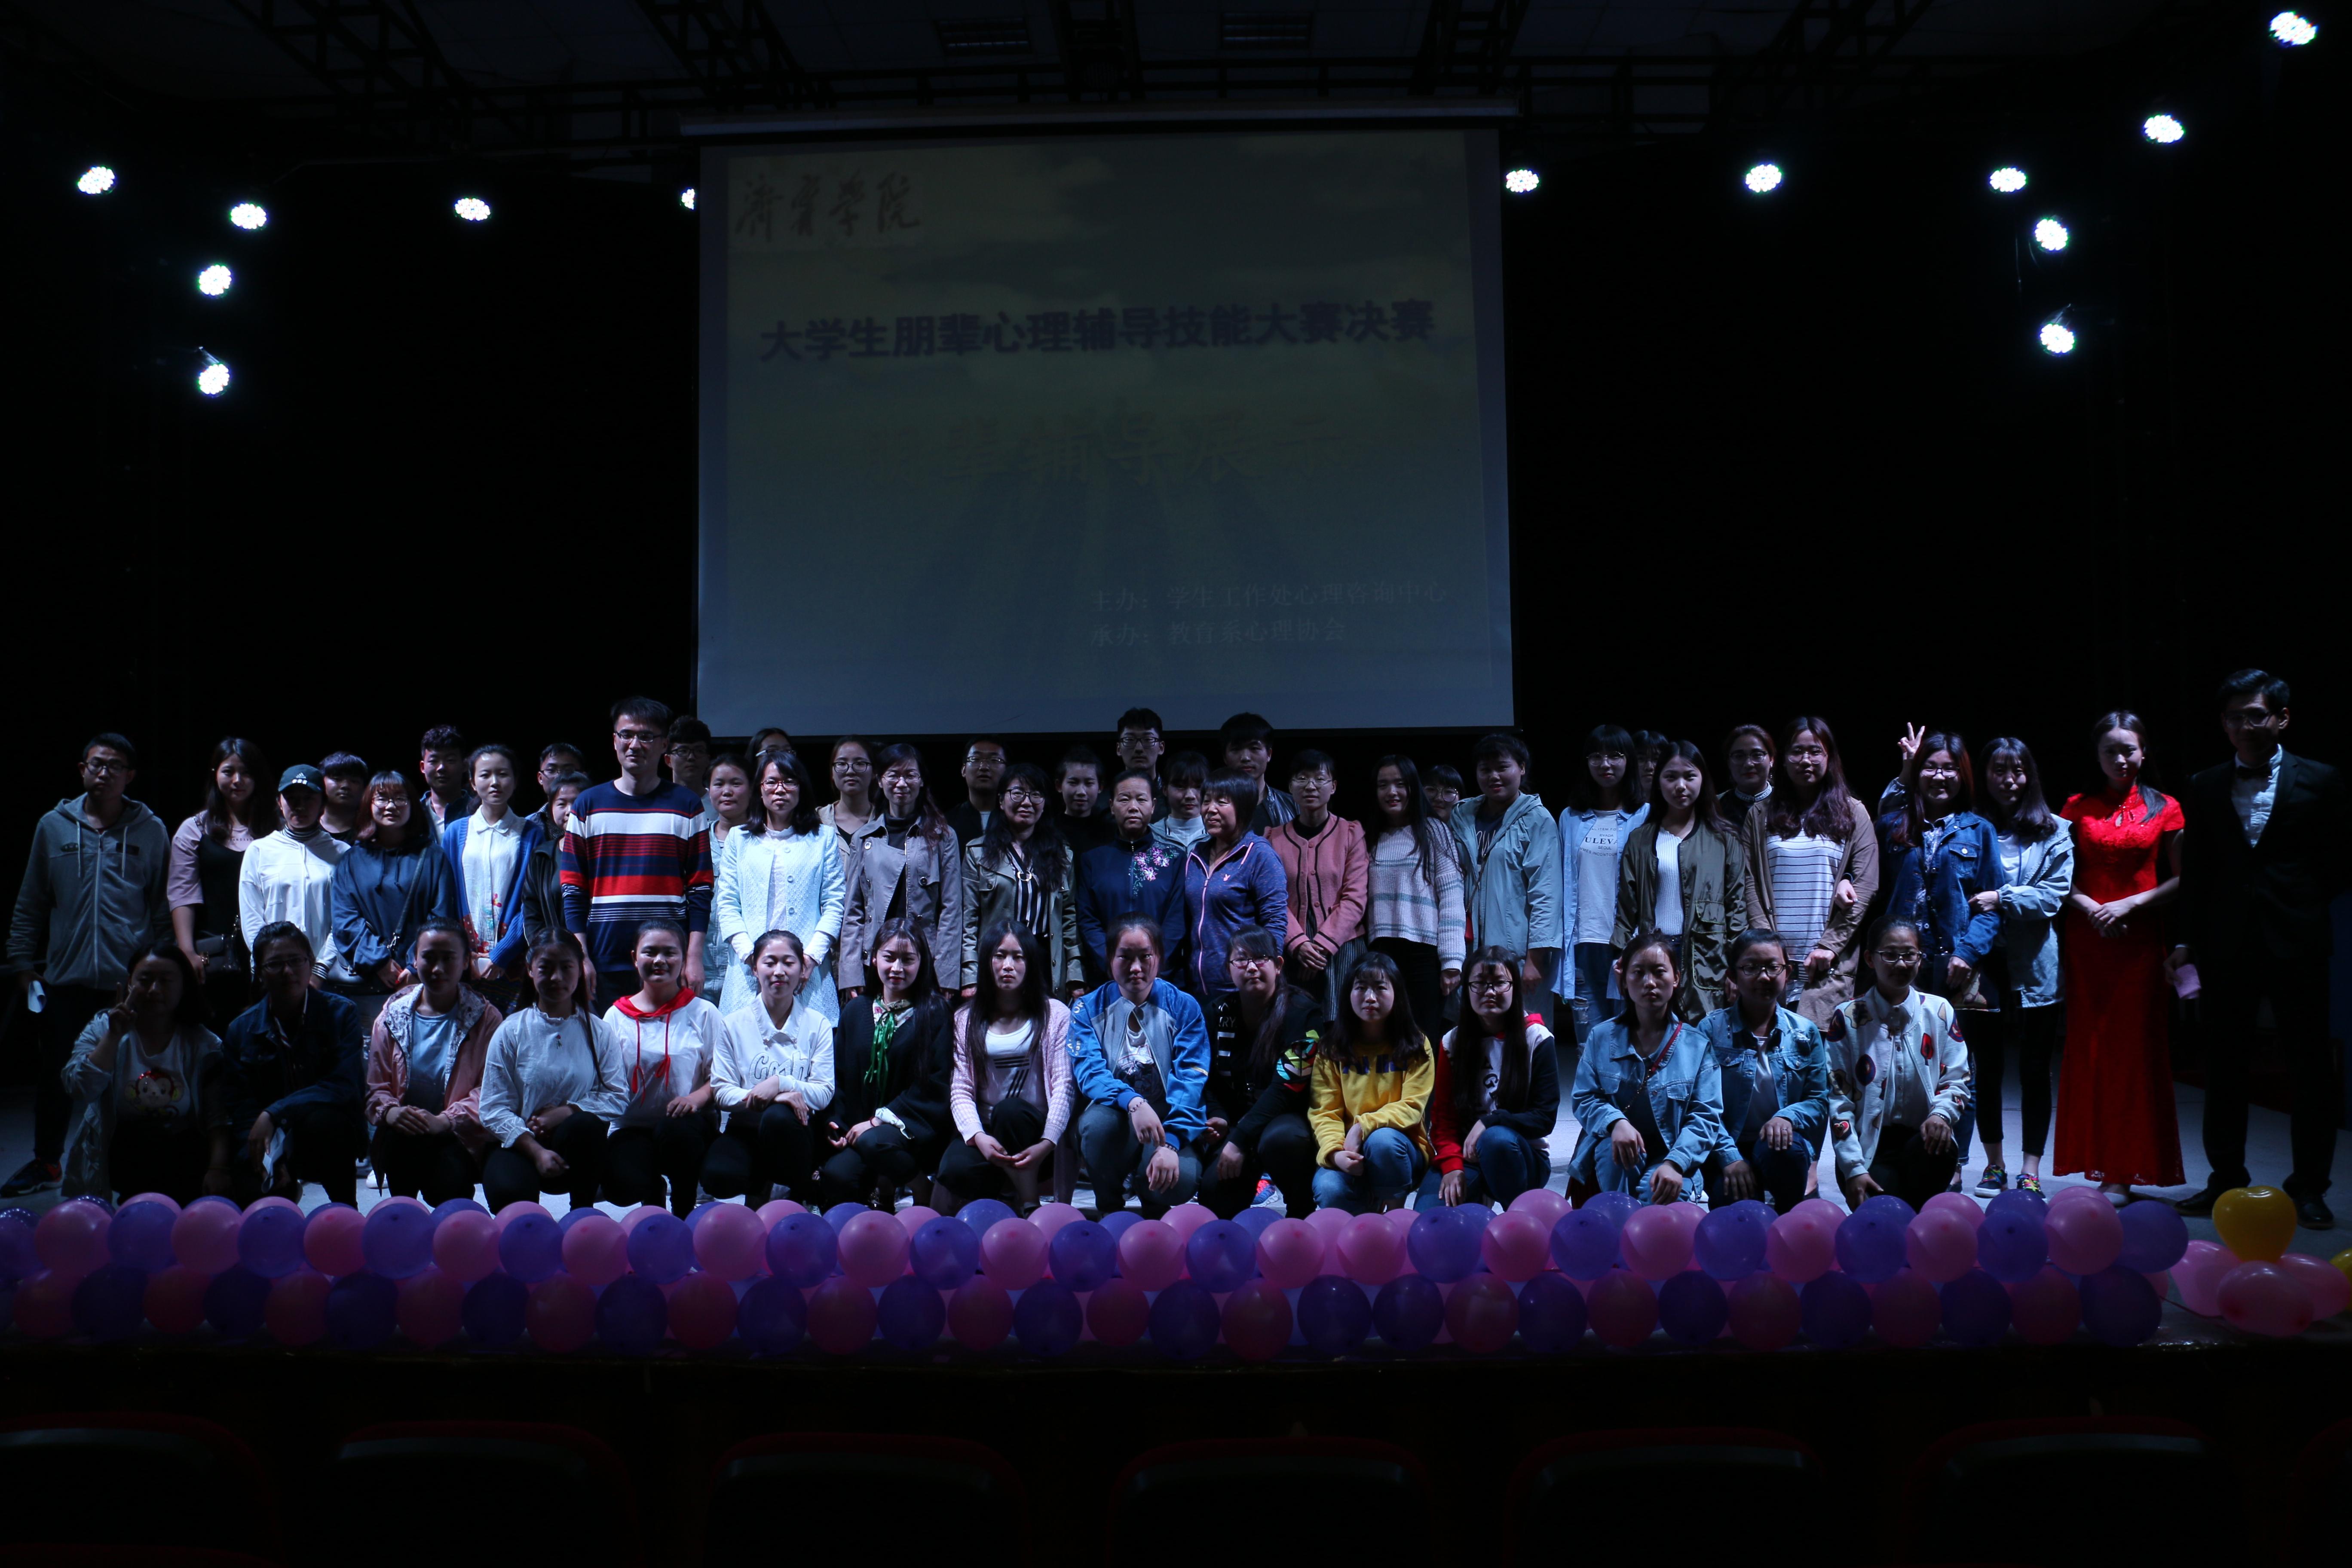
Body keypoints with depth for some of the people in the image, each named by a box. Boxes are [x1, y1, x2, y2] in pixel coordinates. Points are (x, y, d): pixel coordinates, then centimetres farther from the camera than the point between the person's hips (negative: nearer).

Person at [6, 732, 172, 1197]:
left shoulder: (151, 831, 4)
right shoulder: (54, 826, 7)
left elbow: (164, 908, 6)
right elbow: (31, 903, 12)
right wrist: (23, 962, 7)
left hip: (130, 981, -2)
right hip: (65, 978, 2)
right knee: (55, 1073, 11)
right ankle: (46, 1162, 28)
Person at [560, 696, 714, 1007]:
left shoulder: (686, 806, 6)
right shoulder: (588, 805, 9)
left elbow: (700, 888, 3)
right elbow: (573, 890, 7)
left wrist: (694, 958, -4)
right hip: (604, 965, 1)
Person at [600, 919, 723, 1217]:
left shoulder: (703, 1013, 3)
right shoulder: (617, 1017, 8)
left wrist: (696, 1098, -21)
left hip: (686, 1125, -1)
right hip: (632, 1127, 1)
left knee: (676, 1130, -37)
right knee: (623, 1187, -28)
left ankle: (684, 1212, -7)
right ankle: (653, 1193, 13)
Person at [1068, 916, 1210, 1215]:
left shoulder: (1184, 1008, 2)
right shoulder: (1089, 1008, 4)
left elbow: (1190, 1079, -9)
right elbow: (1088, 1071, -11)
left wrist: (1170, 1143, -24)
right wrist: (1132, 1101, -33)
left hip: (1171, 1124, 0)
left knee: (1182, 1180, -31)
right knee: (1099, 1121, -35)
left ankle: (1155, 1205, 10)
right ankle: (1109, 1208, -3)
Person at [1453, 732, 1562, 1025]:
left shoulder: (1537, 820, -3)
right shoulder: (1464, 820, 12)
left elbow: (1545, 895, -8)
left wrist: (1535, 959, -13)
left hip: (1518, 954, -4)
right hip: (1472, 950, 5)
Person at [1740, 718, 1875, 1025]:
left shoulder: (1853, 813, 8)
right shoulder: (1761, 815, 10)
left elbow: (1866, 887, 2)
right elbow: (1750, 886, 5)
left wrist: (1830, 945, -6)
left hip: (1831, 965, -1)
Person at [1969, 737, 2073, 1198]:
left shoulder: (2053, 832, 4)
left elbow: (2053, 895, -4)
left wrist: (2002, 898, -17)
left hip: (2034, 967, 0)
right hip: (1983, 964, 1)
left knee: (2035, 1072, 5)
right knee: (1986, 1069, 9)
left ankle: (2031, 1172, 14)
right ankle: (1994, 1165, 22)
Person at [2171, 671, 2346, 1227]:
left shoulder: (2319, 782, 2)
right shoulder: (2205, 788, 7)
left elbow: (2339, 864, 5)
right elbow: (2195, 872, 8)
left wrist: (2302, 905, -1)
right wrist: (2189, 940, 4)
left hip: (2297, 945, -2)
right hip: (2227, 946, 2)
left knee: (2310, 1066, 4)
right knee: (2224, 1067, 8)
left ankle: (2309, 1188, 15)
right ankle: (2226, 1180, 19)